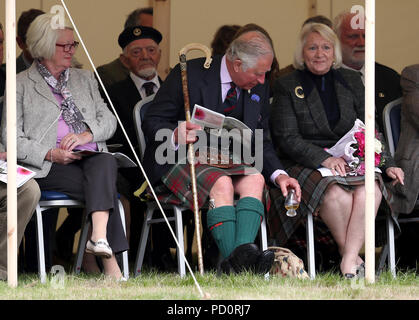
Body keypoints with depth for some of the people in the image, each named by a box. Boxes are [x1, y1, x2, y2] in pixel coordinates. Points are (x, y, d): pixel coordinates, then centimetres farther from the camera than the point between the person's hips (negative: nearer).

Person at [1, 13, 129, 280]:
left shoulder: (85, 79, 25)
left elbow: (109, 120, 17)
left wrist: (86, 135, -5)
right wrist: (50, 154, -13)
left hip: (91, 159, 4)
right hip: (49, 168, -3)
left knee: (106, 163, -35)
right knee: (104, 187, -31)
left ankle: (99, 238, -51)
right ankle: (110, 265, -36)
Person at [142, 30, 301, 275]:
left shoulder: (259, 89, 6)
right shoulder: (190, 74, -11)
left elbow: (260, 141, 13)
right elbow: (152, 123, -9)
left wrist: (278, 173, -6)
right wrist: (176, 135, -32)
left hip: (227, 163, 5)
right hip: (179, 161, -5)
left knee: (255, 179, -27)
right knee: (222, 183, -35)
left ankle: (243, 252, -45)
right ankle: (232, 259, -42)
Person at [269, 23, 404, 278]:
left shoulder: (352, 81, 15)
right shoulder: (287, 86, 4)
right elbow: (286, 139, -5)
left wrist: (387, 165, -3)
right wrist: (324, 159, -20)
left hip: (348, 160, 3)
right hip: (304, 165, -3)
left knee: (369, 190, -31)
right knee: (336, 194, -35)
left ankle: (349, 262, -30)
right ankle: (354, 257, -19)